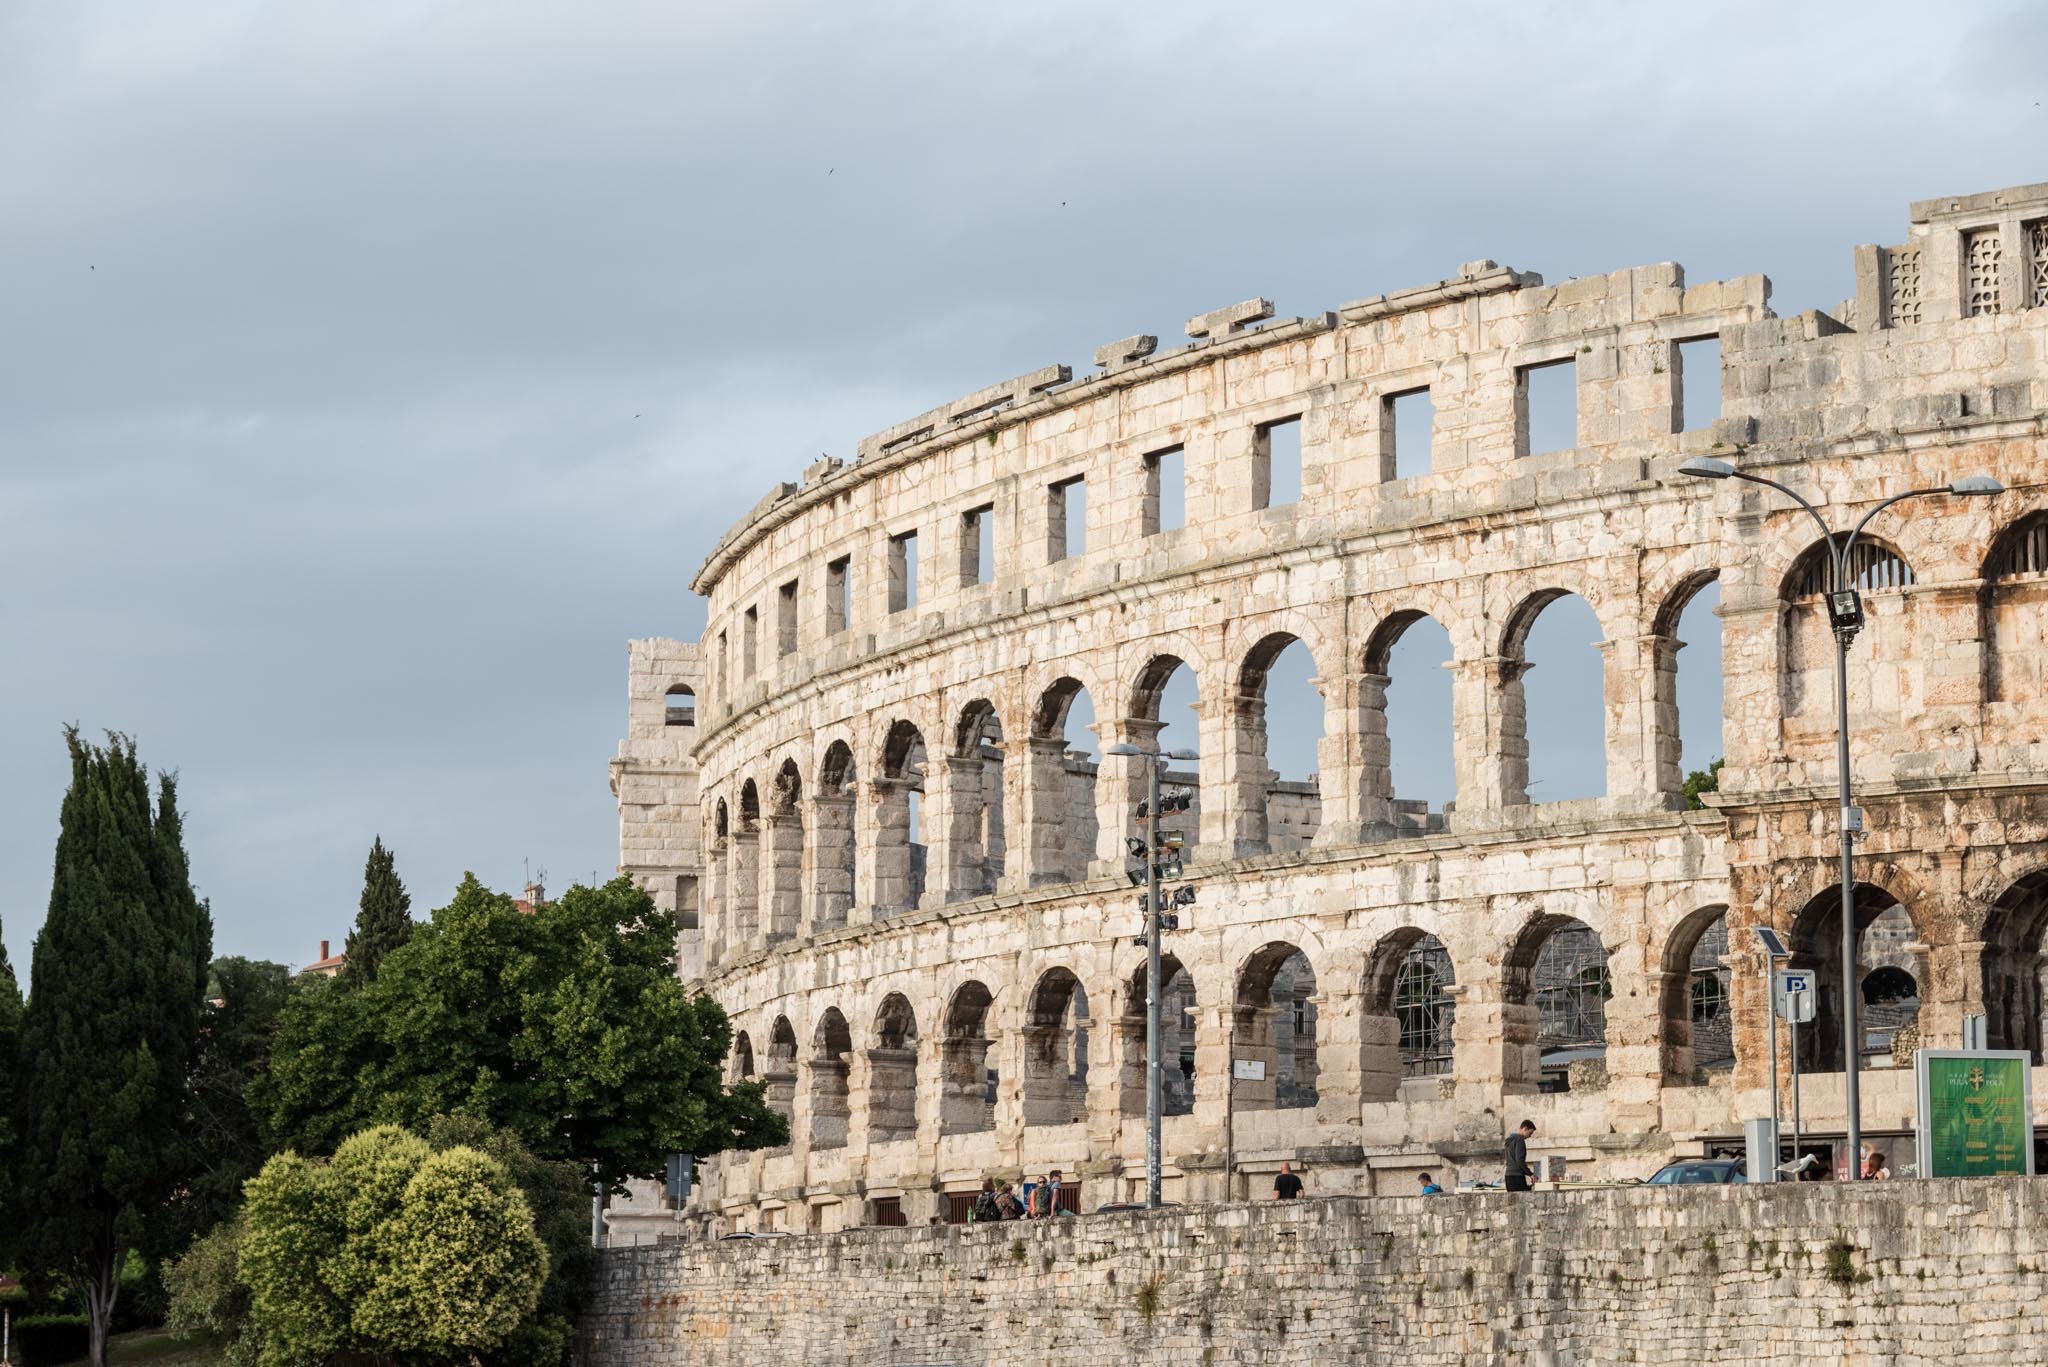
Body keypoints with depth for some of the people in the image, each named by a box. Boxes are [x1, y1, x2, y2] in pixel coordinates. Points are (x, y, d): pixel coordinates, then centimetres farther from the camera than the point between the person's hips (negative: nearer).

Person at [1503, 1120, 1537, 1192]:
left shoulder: (1510, 1139, 18)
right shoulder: (1519, 1139, -11)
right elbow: (1520, 1160, -19)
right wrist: (1530, 1174, -11)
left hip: (1508, 1176, 9)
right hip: (1517, 1176, -9)